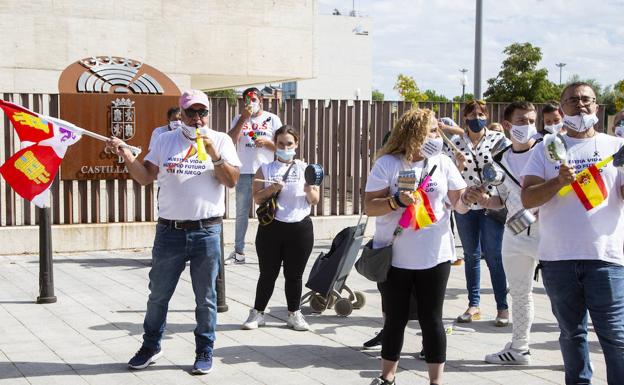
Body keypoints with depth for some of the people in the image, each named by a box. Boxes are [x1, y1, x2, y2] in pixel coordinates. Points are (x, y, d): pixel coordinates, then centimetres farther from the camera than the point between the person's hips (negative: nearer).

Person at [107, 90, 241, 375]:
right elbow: (145, 177, 5)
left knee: (206, 297, 7)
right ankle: (151, 346, 28)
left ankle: (204, 351, 20)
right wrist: (125, 154, -8)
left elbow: (232, 181, -6)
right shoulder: (166, 140, 8)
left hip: (206, 232, -2)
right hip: (169, 231, 2)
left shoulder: (221, 141, 2)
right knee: (158, 293, 12)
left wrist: (214, 155, -19)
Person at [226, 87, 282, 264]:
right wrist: (243, 118, -12)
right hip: (244, 172, 2)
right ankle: (238, 251, 14)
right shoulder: (239, 119, 8)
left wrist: (266, 142, -12)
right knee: (241, 212, 7)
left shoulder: (272, 119, 5)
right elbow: (230, 140, -8)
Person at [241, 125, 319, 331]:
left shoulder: (305, 168, 6)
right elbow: (257, 197, -3)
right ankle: (258, 313, 18)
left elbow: (315, 200, 3)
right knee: (268, 273, 6)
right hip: (271, 227, 0)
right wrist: (272, 189, -20)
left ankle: (294, 314, 21)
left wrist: (309, 191, -18)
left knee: (294, 274, 8)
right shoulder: (265, 169, 5)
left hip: (300, 227, 1)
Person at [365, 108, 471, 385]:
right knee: (395, 318, 10)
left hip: (434, 256, 2)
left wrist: (466, 201, -18)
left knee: (431, 319, 5)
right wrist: (397, 201, -25)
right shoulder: (387, 164, -6)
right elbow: (369, 207, -9)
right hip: (394, 257, -1)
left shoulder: (442, 163, 3)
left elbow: (458, 203, 4)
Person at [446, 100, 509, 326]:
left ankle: (502, 307, 3)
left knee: (494, 256, -4)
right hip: (464, 205, 3)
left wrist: (489, 196, -9)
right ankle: (473, 305, 18)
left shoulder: (498, 139, 0)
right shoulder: (456, 143, 6)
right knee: (471, 255, 10)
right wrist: (459, 165, -13)